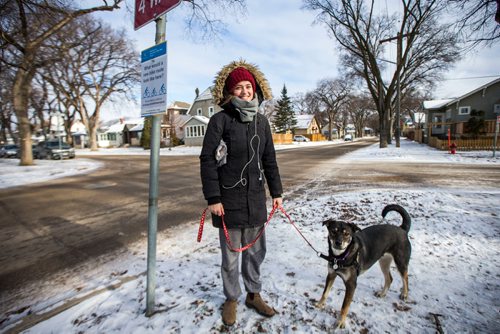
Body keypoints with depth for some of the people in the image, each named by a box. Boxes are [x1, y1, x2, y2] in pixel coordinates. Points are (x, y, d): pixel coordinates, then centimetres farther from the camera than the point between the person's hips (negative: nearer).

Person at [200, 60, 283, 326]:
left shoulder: (261, 121, 7)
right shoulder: (220, 120, -7)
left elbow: (269, 160, 12)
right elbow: (207, 160, -9)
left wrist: (276, 191, 10)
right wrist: (213, 199, -13)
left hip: (256, 198, 5)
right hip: (229, 199, -4)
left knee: (256, 251, 16)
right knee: (231, 255, 10)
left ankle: (254, 295, 38)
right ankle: (231, 299, 34)